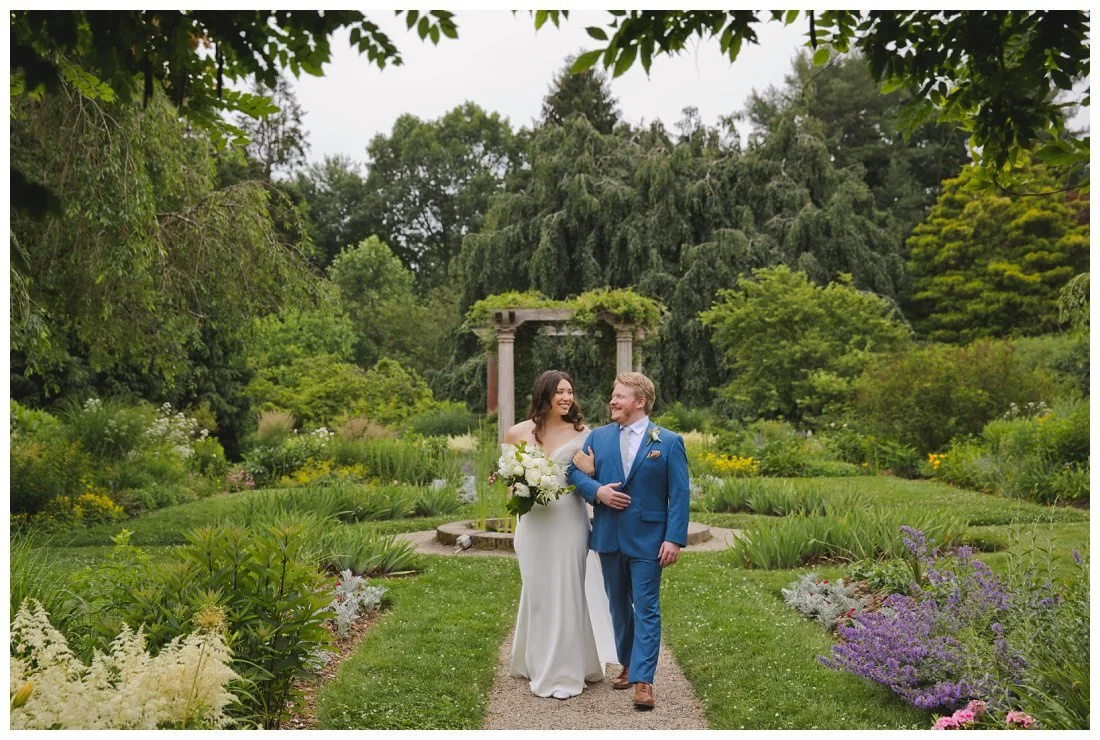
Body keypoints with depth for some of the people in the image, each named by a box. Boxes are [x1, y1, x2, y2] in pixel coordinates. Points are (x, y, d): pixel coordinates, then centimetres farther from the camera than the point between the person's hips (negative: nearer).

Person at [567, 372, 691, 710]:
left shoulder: (669, 442, -4)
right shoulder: (598, 436, 6)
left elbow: (680, 494, -6)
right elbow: (575, 471, 7)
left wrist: (675, 539, -13)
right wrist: (596, 490, -13)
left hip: (647, 539, -4)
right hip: (608, 537, 4)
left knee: (646, 609, -3)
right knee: (618, 606, 15)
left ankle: (643, 680, -1)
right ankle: (627, 664, 30)